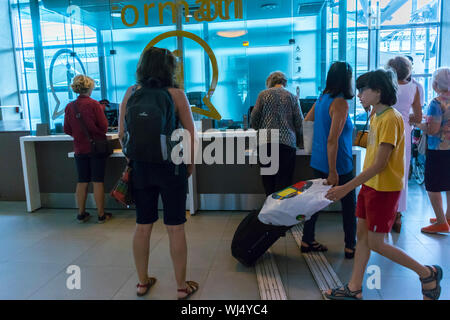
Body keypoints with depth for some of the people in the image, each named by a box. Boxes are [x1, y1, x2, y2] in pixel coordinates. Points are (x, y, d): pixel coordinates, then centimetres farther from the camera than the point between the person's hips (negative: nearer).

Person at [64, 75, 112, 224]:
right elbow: (104, 126, -10)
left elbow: (67, 130, 6)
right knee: (98, 181, 2)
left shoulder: (69, 107, 1)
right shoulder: (94, 104, -11)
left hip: (80, 149, 4)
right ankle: (101, 214, 10)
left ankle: (81, 214, 22)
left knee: (82, 182, 13)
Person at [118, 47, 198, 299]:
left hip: (140, 167, 4)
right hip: (171, 167, -3)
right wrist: (191, 165, 5)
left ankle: (143, 282, 29)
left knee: (143, 226, 15)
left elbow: (122, 134, 6)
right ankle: (182, 286, 20)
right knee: (176, 228, 7)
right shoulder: (175, 94, -6)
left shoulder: (131, 93, 3)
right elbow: (191, 135, -7)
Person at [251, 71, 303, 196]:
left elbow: (253, 121, 4)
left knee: (268, 181, 7)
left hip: (266, 142, 0)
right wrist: (296, 140, 22)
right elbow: (299, 123, 5)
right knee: (284, 182, 1)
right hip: (287, 142, 0)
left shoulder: (263, 94, 7)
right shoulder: (292, 97, 9)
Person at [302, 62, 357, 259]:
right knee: (349, 205, 8)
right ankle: (350, 247, 19)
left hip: (318, 162, 8)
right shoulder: (340, 103, -19)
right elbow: (332, 140, -24)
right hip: (337, 164, -8)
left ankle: (307, 241, 25)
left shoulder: (321, 98, 7)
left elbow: (306, 122, 18)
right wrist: (332, 172, -23)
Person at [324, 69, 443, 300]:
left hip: (384, 188, -9)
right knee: (362, 235, 13)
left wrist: (347, 188, -24)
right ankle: (354, 288, 24)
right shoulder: (376, 115, 9)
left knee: (375, 243, 1)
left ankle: (427, 273, 22)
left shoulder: (391, 118, -20)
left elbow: (379, 164, -24)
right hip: (370, 185, 9)